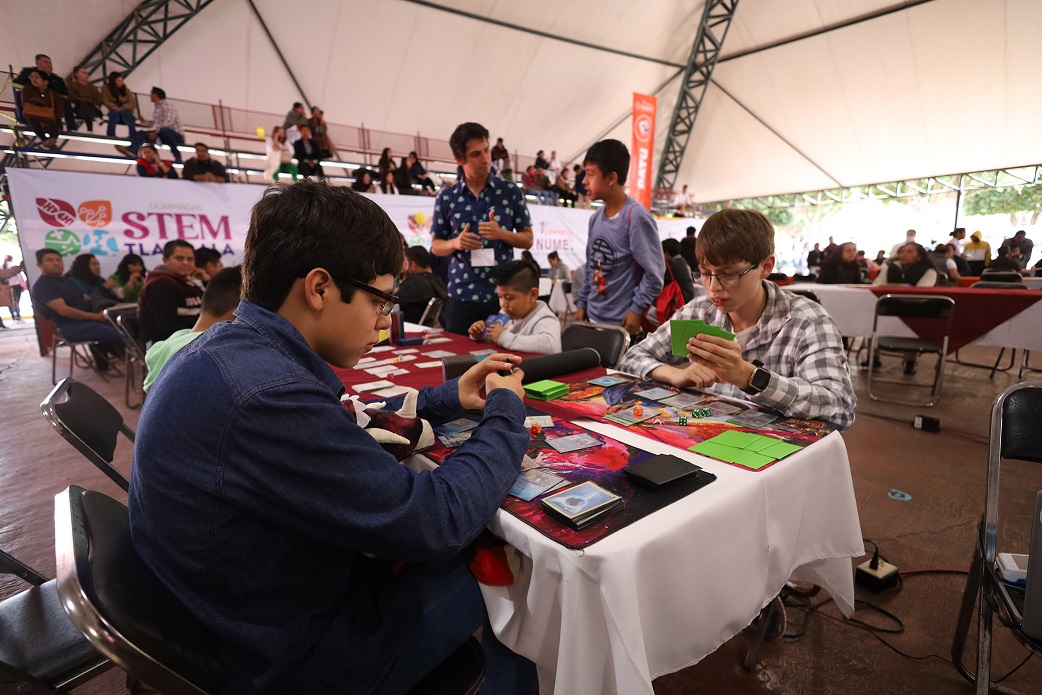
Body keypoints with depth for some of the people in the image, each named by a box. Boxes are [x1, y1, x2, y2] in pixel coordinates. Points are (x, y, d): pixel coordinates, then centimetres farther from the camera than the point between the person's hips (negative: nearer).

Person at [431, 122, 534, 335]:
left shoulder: (511, 192, 1)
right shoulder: (446, 197, 3)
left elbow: (527, 239, 5)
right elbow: (436, 246, 9)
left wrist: (502, 233, -14)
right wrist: (456, 243, -12)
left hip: (503, 294, 0)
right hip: (461, 296, 1)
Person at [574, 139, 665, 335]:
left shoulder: (637, 216, -14)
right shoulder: (596, 218, 9)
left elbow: (654, 272, -15)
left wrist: (637, 308, -15)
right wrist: (582, 304, 12)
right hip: (593, 318, 7)